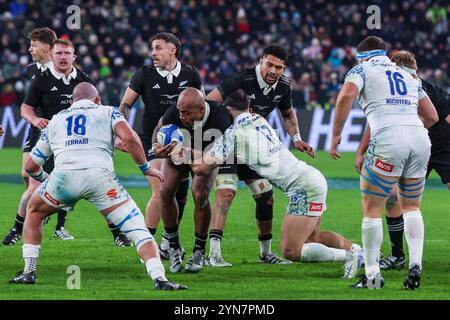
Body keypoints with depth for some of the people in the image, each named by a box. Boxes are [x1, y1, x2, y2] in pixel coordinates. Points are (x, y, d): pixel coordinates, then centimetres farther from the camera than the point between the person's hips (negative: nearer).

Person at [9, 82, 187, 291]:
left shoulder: (55, 120, 31)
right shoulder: (107, 112, 24)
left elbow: (31, 166, 34)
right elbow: (129, 137, 2)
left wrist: (44, 179, 55)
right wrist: (145, 168, 13)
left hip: (64, 175, 2)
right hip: (100, 176, -2)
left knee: (34, 211, 30)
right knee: (138, 229, 2)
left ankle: (29, 272, 23)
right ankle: (159, 278, -17)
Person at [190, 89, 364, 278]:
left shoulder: (235, 133, -8)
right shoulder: (260, 120, 14)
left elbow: (203, 168, -4)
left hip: (304, 186, -9)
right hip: (314, 178, 9)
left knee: (290, 251, -10)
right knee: (311, 238, 24)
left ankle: (348, 256, -13)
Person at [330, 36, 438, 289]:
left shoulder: (363, 70, 12)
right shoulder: (408, 76, 27)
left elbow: (346, 96, -9)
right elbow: (432, 117, 26)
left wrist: (336, 135, -4)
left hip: (388, 140, -5)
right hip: (420, 139, 5)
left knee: (372, 209, 6)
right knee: (411, 206, 20)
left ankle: (373, 275, 3)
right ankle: (416, 263, 2)